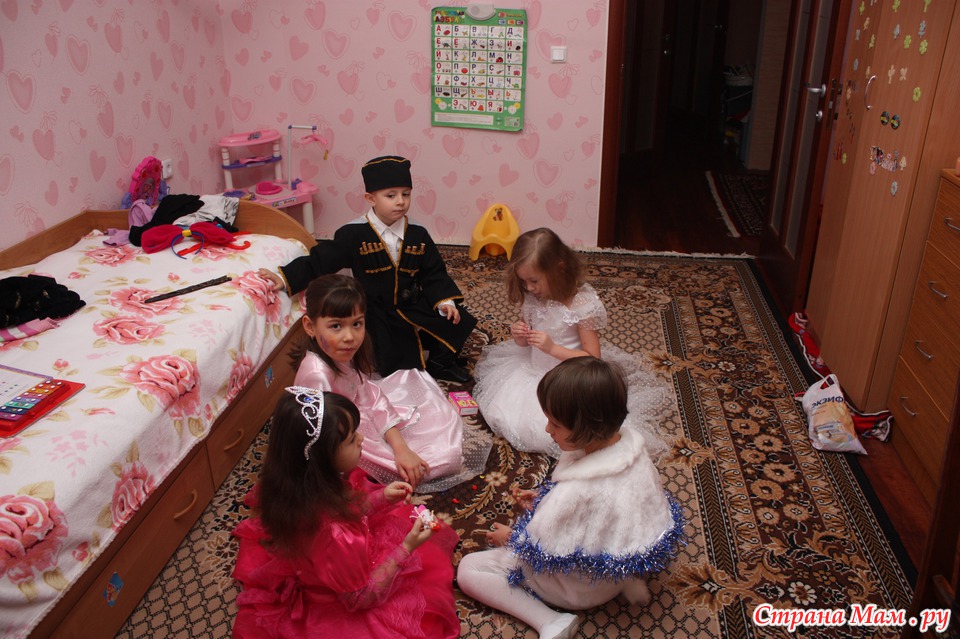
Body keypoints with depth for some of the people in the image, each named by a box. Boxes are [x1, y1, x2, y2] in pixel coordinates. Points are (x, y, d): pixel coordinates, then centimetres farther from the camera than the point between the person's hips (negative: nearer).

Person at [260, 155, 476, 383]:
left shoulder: (418, 235, -1)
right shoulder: (354, 235, -12)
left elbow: (433, 274, 5)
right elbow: (320, 260, -12)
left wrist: (445, 300, -10)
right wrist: (286, 278, -22)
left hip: (412, 306, 4)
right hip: (376, 315, -4)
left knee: (457, 321, -2)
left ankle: (440, 364, 21)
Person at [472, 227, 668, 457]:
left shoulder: (583, 304, -22)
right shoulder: (532, 298, -5)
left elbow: (593, 358, -18)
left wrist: (552, 348, -28)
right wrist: (519, 336, -14)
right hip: (533, 369, 6)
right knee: (498, 412, -6)